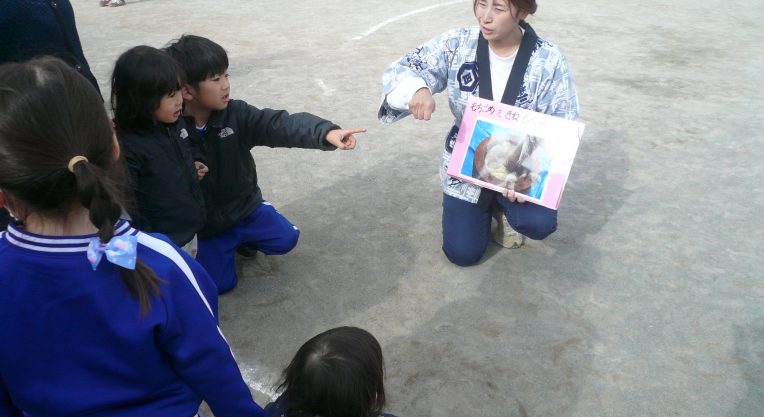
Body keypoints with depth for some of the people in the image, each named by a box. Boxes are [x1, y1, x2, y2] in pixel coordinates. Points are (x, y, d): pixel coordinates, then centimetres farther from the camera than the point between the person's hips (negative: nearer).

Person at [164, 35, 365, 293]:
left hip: (246, 206, 3)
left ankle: (242, 237, 29)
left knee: (286, 239, 2)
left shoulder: (236, 114, -14)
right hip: (206, 224, -3)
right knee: (220, 283, -6)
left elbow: (280, 125, -30)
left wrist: (326, 132, -43)